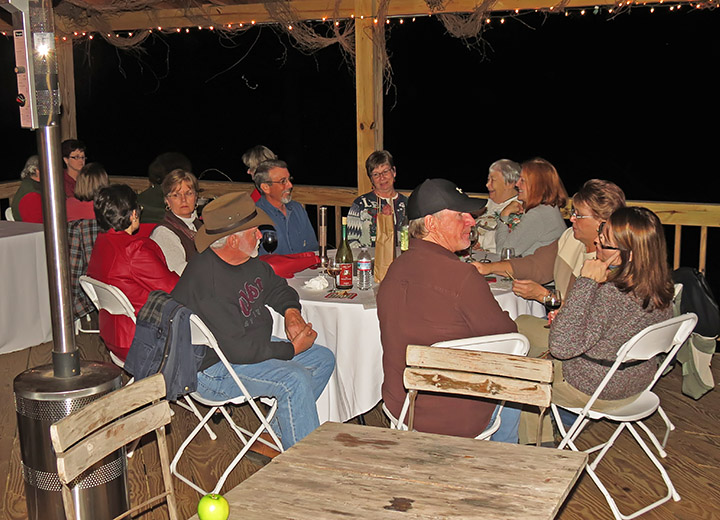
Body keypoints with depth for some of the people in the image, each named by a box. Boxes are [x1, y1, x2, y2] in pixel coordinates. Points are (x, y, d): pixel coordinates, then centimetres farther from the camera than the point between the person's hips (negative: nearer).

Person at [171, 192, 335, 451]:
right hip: (212, 367, -10)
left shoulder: (249, 262, 1)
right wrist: (293, 348, -19)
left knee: (323, 359, 8)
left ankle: (275, 435, 13)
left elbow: (277, 288, 23)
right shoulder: (206, 279, -29)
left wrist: (291, 311, 0)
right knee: (296, 379, -28)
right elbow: (238, 349, -30)